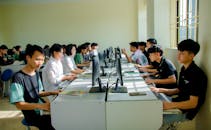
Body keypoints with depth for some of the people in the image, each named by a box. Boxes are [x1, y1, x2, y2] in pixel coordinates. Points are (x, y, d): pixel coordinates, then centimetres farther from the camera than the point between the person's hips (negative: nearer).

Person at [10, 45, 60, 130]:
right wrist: (41, 106, -30)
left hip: (42, 108, 8)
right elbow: (19, 105, -19)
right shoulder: (18, 78, -18)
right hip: (33, 114, -7)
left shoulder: (36, 74, 7)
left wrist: (52, 93, -1)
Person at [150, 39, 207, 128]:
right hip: (179, 103, 9)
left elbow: (193, 103, -23)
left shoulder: (196, 74, -21)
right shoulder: (184, 69, 7)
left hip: (186, 111, -9)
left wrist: (170, 105, -34)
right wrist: (161, 90, 3)